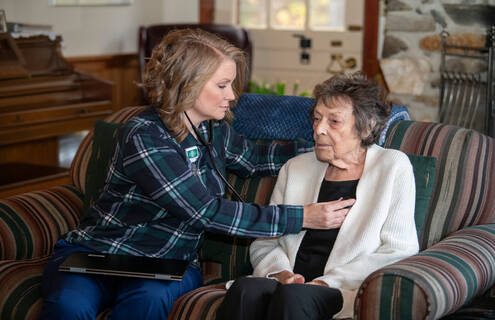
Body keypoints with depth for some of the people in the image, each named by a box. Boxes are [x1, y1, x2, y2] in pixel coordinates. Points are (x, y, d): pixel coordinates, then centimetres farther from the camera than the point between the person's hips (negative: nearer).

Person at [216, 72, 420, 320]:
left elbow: (398, 252, -2)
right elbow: (264, 242, 17)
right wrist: (279, 273, -7)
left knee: (294, 296, -36)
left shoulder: (393, 167, 7)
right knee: (245, 289, -30)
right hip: (290, 284, 4)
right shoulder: (295, 168, 19)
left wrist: (328, 282, -11)